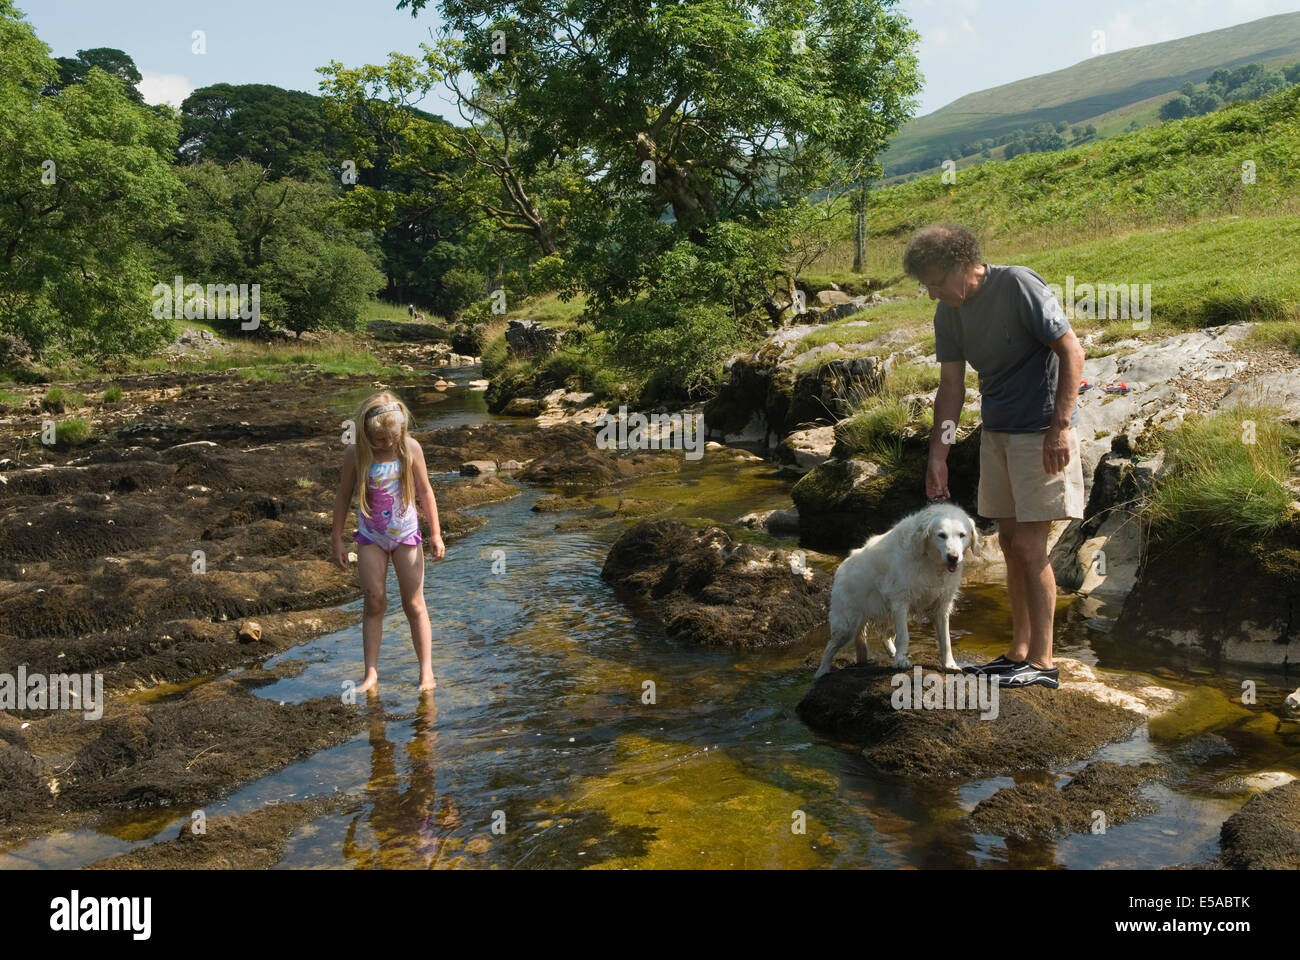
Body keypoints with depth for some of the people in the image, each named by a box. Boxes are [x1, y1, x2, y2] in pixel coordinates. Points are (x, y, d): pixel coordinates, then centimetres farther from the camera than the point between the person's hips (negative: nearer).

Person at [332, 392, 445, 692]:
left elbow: (425, 491, -1)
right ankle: (371, 673, 10)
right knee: (374, 602, 2)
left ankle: (426, 671, 8)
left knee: (414, 604, 3)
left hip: (406, 534, 0)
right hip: (371, 536, 0)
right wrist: (337, 539, 1)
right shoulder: (356, 454, -12)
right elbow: (344, 496, -1)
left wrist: (435, 533, 0)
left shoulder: (410, 448, -11)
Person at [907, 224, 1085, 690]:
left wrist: (1060, 428, -20)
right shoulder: (948, 314, 4)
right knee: (1010, 541, 9)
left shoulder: (1019, 285, -16)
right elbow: (951, 386, 8)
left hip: (1042, 432, -7)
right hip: (996, 432, 7)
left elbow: (1072, 351, -16)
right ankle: (1019, 651, 18)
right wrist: (937, 454, 4)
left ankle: (1042, 661, 0)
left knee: (1029, 545, -9)